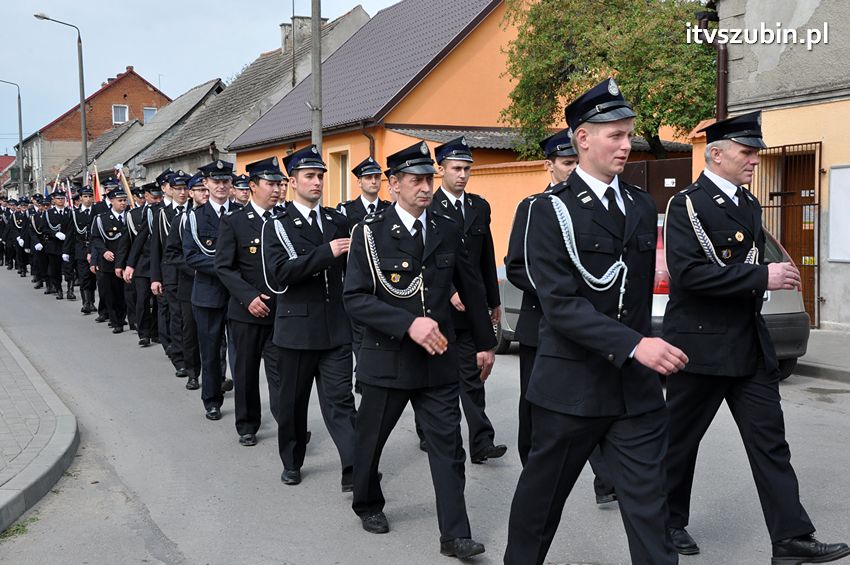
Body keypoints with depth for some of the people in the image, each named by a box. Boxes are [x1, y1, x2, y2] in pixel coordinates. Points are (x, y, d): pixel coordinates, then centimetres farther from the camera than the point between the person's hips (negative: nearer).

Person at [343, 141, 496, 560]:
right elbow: (355, 299, -16)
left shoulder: (448, 229, 3)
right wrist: (409, 323, -27)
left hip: (439, 358, 2)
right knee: (371, 439, 16)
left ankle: (454, 535, 7)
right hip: (387, 358, -2)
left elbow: (471, 288, 11)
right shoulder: (370, 232, -8)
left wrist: (485, 342, 15)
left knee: (448, 446, 0)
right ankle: (368, 505, 41)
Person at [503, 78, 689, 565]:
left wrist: (646, 346, 16)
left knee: (649, 504, 3)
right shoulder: (552, 211, -8)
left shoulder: (643, 207, 9)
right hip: (571, 384, -4)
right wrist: (634, 346, -27)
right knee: (543, 496, 13)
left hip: (637, 387, 4)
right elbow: (560, 304, -19)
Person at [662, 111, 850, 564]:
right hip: (701, 344, -7)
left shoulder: (749, 204, 13)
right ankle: (669, 521, 26)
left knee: (769, 440, 3)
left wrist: (775, 273, 4)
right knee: (681, 438, 8)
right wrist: (761, 277, -23)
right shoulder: (688, 204, -12)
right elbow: (686, 272, -24)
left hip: (749, 344, 7)